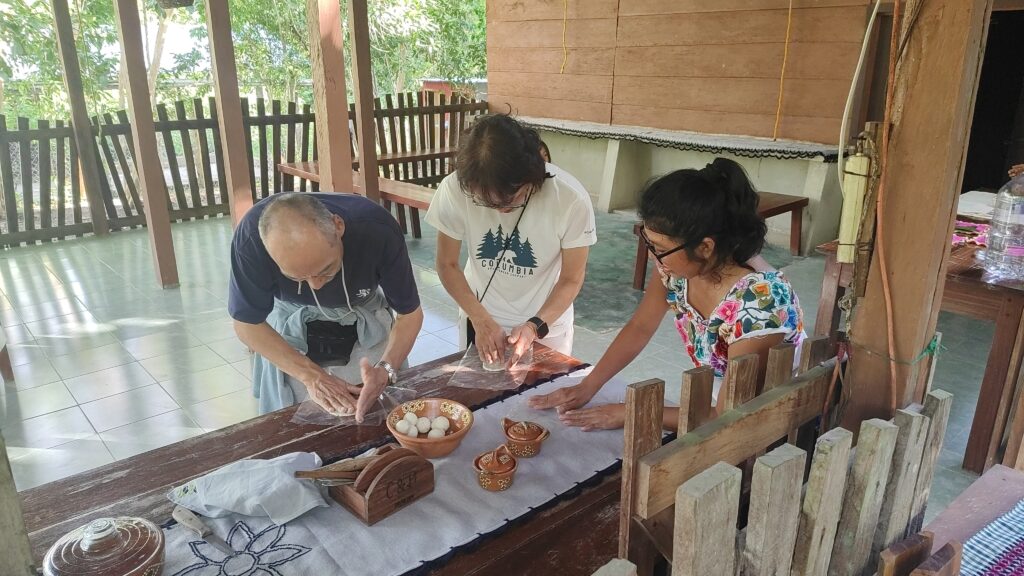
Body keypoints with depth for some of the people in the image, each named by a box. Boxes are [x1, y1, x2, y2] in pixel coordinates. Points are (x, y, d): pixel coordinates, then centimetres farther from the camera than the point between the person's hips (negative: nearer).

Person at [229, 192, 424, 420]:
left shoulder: (377, 229, -36)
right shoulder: (251, 236, -35)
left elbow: (410, 313, -22)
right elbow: (248, 323, -19)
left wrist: (385, 370, -40)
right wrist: (312, 375, -27)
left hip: (366, 320, 0)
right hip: (291, 324, 0)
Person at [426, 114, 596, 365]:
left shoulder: (572, 201, -27)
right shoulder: (454, 190, -25)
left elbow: (571, 280, -14)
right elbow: (447, 264, -10)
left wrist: (534, 326, -27)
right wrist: (481, 320, -20)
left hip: (547, 324, -1)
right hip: (478, 319, 1)